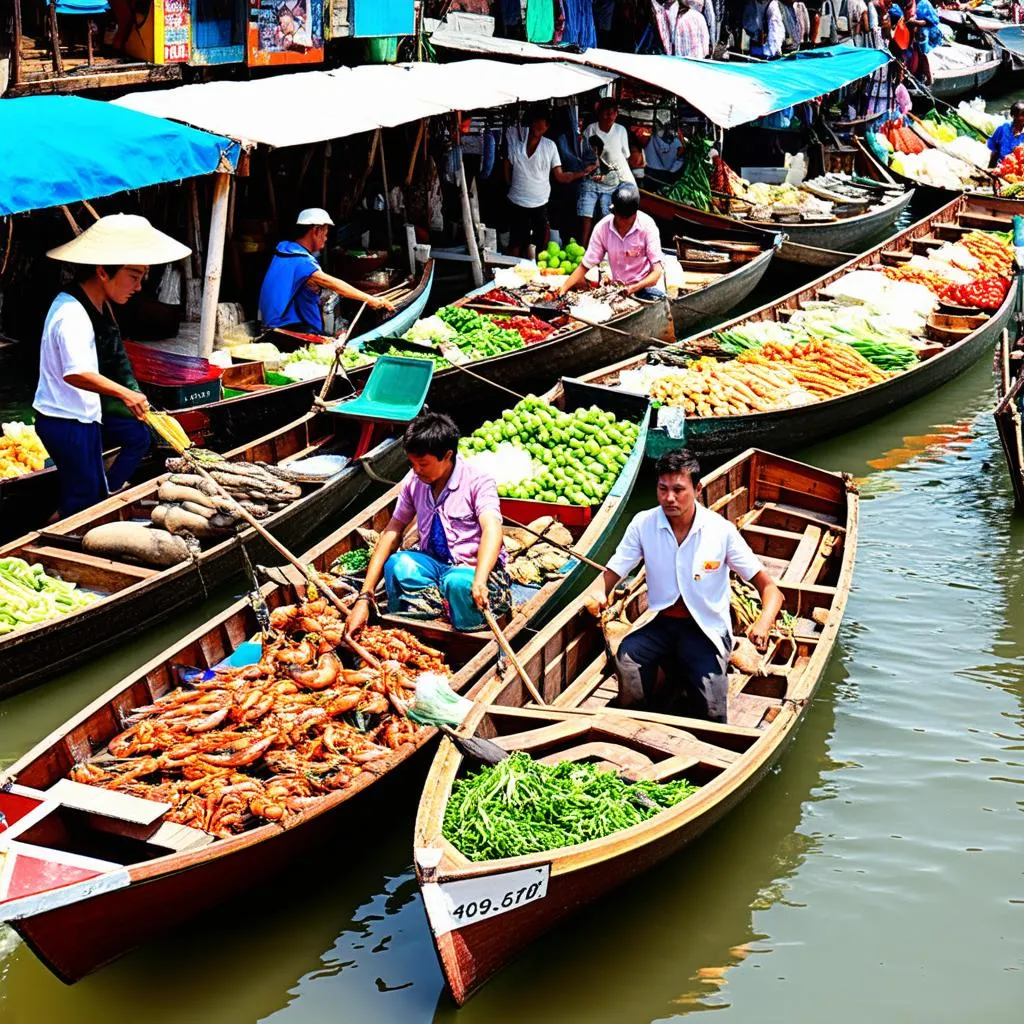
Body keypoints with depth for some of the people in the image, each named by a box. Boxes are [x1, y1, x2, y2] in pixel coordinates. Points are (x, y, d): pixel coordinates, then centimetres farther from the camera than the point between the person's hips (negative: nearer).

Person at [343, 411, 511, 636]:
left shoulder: (477, 482, -13)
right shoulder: (414, 481, 2)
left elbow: (492, 532, -30)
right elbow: (392, 533, 0)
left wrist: (479, 582, -50)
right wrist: (364, 598, -10)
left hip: (472, 569, -4)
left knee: (458, 583, -38)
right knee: (396, 565, -28)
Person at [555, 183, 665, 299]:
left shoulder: (647, 226, -13)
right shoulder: (602, 228, -7)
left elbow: (656, 271, -15)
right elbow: (585, 266, 0)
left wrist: (635, 287, -34)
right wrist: (565, 287, -17)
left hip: (645, 285, -2)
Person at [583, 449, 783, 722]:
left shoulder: (721, 531, -10)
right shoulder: (643, 524, -4)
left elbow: (769, 588, -9)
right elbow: (611, 574, -3)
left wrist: (763, 623, -31)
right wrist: (596, 593, -28)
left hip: (707, 630, -2)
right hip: (663, 624, 2)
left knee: (711, 715, -23)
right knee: (626, 657, -30)